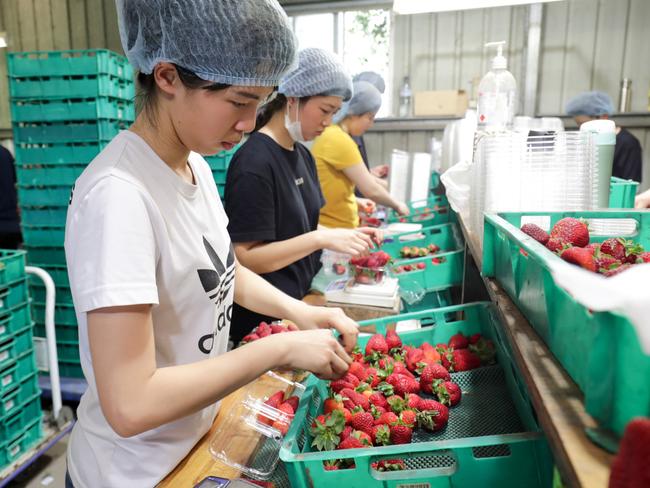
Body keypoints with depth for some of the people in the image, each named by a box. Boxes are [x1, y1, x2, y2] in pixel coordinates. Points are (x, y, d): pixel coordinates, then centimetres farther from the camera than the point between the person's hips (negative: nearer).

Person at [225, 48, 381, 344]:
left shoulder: (303, 155, 6)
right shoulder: (254, 162, -21)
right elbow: (245, 257, -22)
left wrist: (343, 235, -2)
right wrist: (322, 239, -25)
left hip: (302, 299, 8)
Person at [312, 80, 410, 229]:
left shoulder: (330, 134, 9)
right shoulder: (340, 140, -19)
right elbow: (371, 190, -18)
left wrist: (356, 201, 14)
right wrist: (397, 205, -2)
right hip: (331, 230, -9)